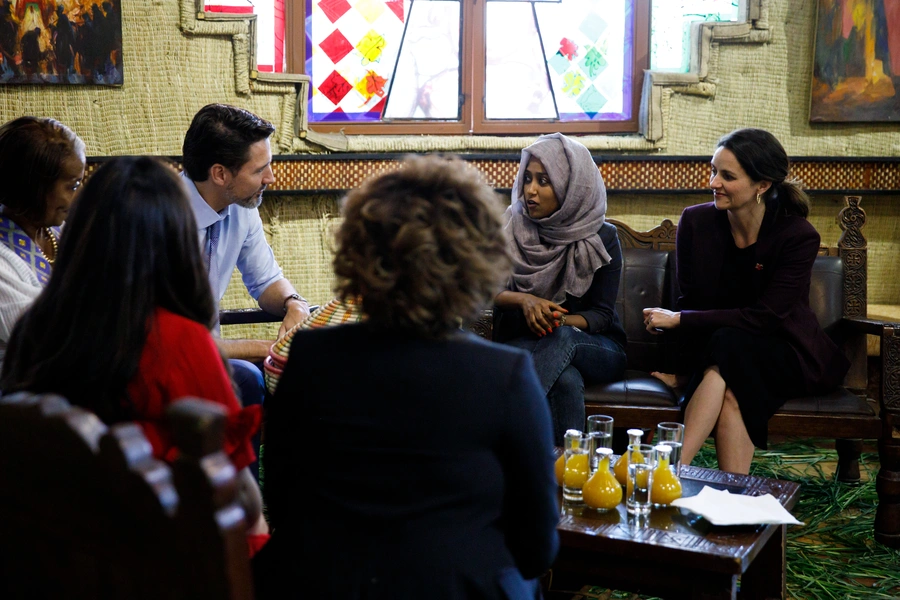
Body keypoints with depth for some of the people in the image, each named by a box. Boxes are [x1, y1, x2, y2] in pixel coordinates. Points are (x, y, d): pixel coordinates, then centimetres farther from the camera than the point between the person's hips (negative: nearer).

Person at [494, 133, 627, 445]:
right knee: (566, 379, -37)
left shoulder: (602, 238, -2)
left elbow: (602, 314, -4)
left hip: (597, 349, 0)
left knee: (563, 339, -38)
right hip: (524, 345, 0)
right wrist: (524, 300, -25)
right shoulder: (511, 227, 1)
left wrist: (561, 320, -25)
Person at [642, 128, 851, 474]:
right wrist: (686, 368, -14)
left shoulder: (799, 237, -16)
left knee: (728, 345, -35)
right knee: (730, 394, -34)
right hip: (712, 350, 3)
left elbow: (765, 317, -22)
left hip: (782, 356, -2)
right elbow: (690, 301, -2)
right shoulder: (695, 221, -6)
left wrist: (678, 319, -23)